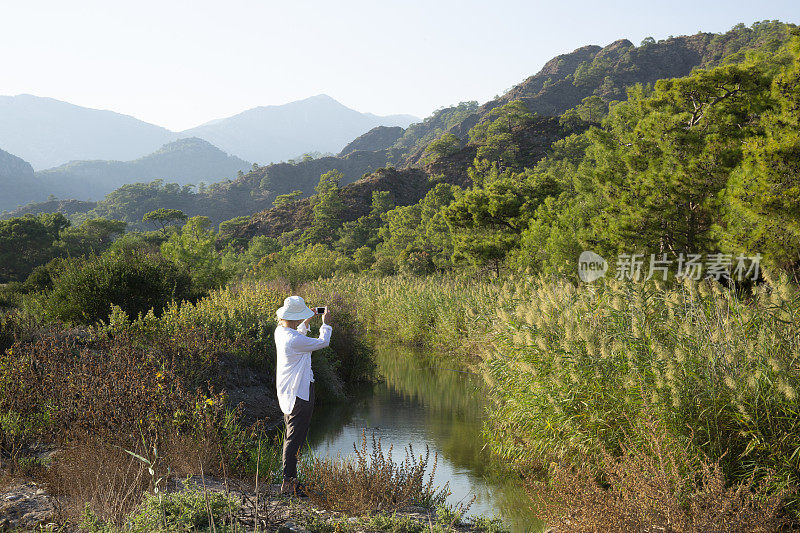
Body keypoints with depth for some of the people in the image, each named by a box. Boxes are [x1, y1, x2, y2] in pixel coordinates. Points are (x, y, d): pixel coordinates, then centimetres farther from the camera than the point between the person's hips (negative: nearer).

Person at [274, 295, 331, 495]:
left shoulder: (280, 332, 3)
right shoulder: (295, 341, -25)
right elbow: (323, 342, -11)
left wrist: (306, 322, 26)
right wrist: (326, 323, 6)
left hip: (287, 393, 10)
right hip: (299, 393, -10)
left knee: (291, 437, 18)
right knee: (295, 439, -5)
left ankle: (289, 481, 25)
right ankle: (288, 483, -3)